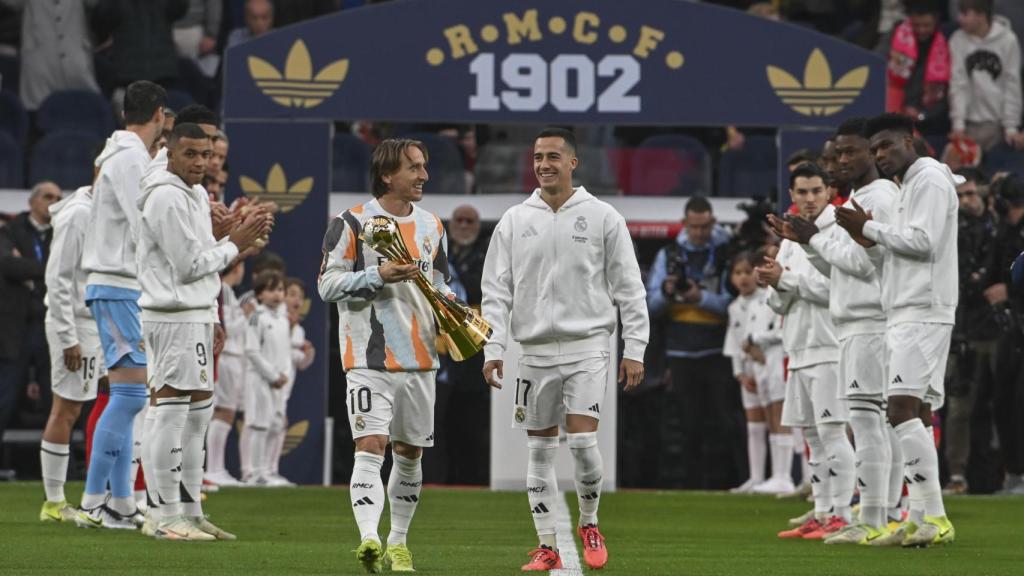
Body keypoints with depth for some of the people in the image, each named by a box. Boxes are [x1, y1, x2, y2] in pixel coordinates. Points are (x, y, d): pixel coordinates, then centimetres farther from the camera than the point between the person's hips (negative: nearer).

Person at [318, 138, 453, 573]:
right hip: (370, 359, -6)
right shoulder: (351, 224, -5)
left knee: (409, 454, 12)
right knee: (371, 447, -17)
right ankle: (369, 538, -29)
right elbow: (327, 284, -7)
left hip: (420, 358, 6)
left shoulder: (432, 227, 13)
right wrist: (378, 276, -19)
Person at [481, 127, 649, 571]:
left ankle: (589, 523, 11)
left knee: (582, 439, -13)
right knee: (540, 448, 3)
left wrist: (634, 348, -3)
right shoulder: (514, 222, 7)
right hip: (534, 349, 3)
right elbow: (496, 290, 7)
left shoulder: (602, 218, 1)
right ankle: (547, 546, 9)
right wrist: (493, 348, -3)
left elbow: (629, 288, 2)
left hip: (587, 346, -3)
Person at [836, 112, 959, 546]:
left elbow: (923, 242, -18)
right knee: (914, 413, 7)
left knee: (903, 409, -17)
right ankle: (921, 519, 5)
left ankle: (934, 517, -21)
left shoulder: (929, 179, -7)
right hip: (907, 312, 10)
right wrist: (872, 241, 10)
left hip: (921, 313, -10)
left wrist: (870, 227, -8)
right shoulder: (908, 185, 23)